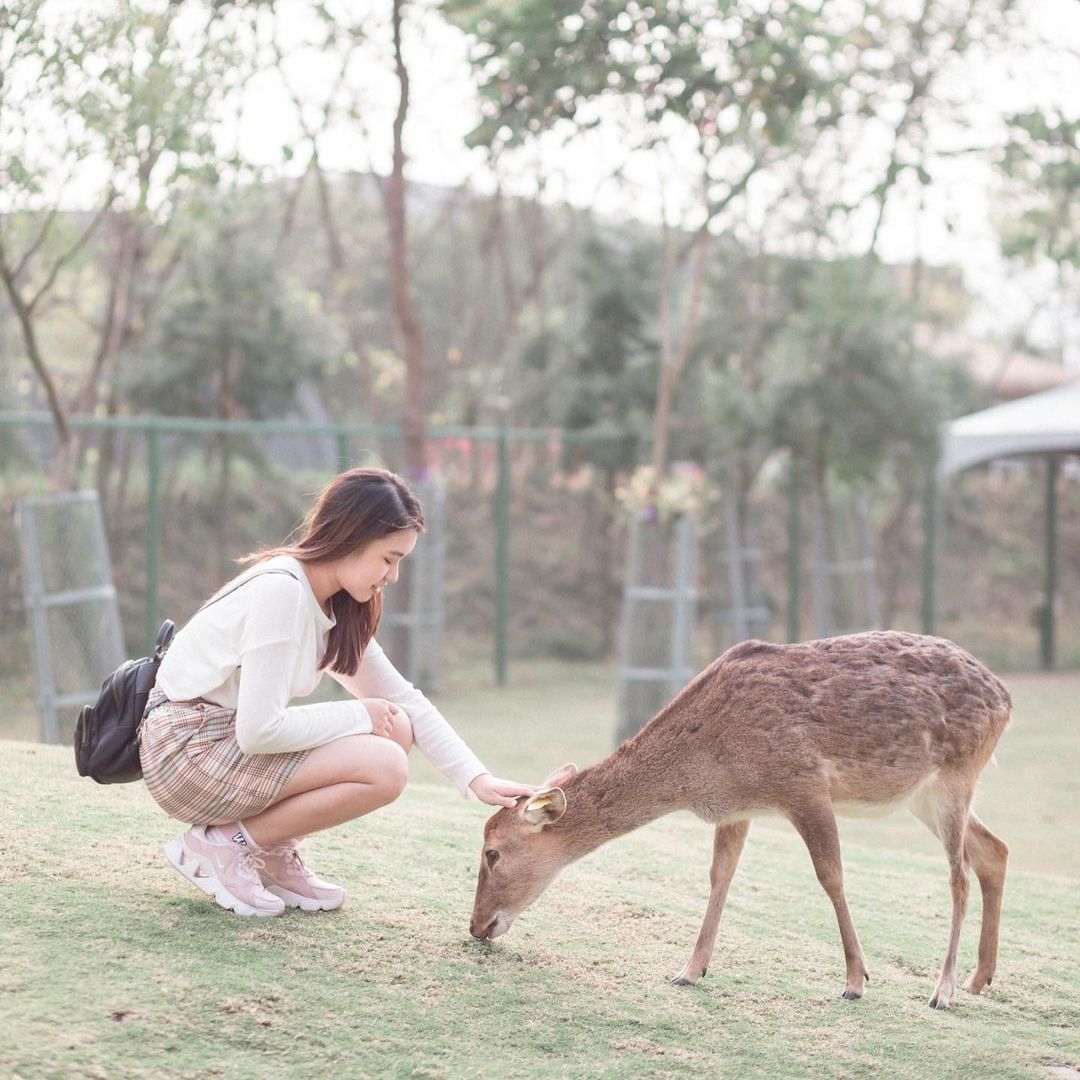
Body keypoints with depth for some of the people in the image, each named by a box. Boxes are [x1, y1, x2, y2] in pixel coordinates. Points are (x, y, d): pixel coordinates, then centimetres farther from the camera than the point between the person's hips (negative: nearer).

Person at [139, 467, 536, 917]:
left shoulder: (339, 609, 7)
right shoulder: (280, 592, -22)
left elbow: (404, 699, 9)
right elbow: (258, 730, -25)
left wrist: (478, 778, -1)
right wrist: (358, 715, -13)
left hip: (232, 741, 9)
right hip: (187, 751, -9)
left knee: (397, 729, 2)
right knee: (384, 767, -20)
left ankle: (271, 855, 6)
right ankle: (221, 846, -8)